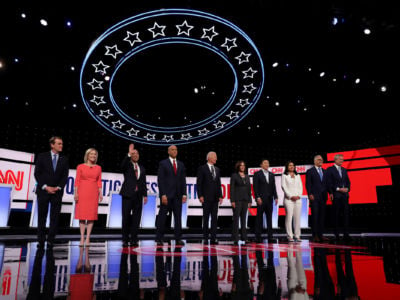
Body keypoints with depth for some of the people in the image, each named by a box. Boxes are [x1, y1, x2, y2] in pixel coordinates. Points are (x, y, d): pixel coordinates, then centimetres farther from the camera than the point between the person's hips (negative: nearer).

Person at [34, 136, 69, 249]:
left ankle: (50, 240, 6)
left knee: (54, 217, -1)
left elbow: (65, 176, 4)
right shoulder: (42, 156, 3)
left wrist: (58, 188, -9)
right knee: (42, 216, 5)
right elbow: (37, 174, -1)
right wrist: (45, 187, -10)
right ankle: (41, 240, 14)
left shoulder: (64, 159, 7)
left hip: (57, 192, 1)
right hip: (43, 191, -1)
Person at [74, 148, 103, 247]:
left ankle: (87, 238, 5)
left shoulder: (98, 168, 9)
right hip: (82, 192, -2)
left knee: (91, 215, 0)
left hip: (93, 193, 2)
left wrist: (100, 193, 1)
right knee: (82, 215, 0)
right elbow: (77, 180, 0)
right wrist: (75, 193, -8)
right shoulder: (80, 167, 2)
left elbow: (99, 182, 9)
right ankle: (82, 238, 6)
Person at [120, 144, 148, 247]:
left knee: (136, 218, 3)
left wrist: (145, 195, 8)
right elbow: (122, 165, -20)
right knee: (126, 217, -2)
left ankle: (133, 240, 10)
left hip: (138, 196, 4)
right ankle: (125, 240, 8)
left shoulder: (142, 168, 18)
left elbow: (143, 183, 16)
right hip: (128, 194, -3)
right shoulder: (127, 165, 6)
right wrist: (129, 154, -30)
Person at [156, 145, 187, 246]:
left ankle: (178, 239, 10)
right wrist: (163, 194, -13)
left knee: (178, 217, 4)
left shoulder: (181, 164, 14)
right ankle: (159, 239, 10)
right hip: (166, 195, -4)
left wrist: (184, 194, 3)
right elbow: (160, 180, -5)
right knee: (162, 217, 1)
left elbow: (183, 180, 12)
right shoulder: (163, 163, 1)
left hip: (177, 195, 4)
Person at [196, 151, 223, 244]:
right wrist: (200, 196, -13)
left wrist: (220, 195, 7)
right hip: (206, 198, -5)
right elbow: (199, 183, -6)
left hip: (215, 198, 5)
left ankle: (213, 238, 7)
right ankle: (205, 238, 12)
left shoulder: (217, 169, 14)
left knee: (214, 218, 4)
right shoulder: (202, 169, -2)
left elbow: (218, 183, 15)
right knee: (206, 217, 3)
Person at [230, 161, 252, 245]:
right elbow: (232, 188, -6)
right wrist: (232, 201, -13)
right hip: (237, 199, -5)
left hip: (245, 200, 5)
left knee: (244, 219, 8)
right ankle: (235, 238, 0)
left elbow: (249, 189, 15)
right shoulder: (234, 175, 0)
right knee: (236, 218, -4)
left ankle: (244, 237, 13)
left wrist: (250, 201, 9)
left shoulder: (247, 176, 14)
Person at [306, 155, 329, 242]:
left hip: (323, 197, 5)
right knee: (315, 216, -4)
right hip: (314, 197, -5)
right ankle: (315, 235, 0)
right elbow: (308, 184, -4)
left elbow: (327, 183, 15)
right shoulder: (310, 171, 0)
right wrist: (310, 194, -12)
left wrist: (328, 193, 4)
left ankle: (320, 234, 13)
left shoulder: (325, 171, 16)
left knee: (322, 216, 6)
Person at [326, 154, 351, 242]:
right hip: (336, 195, -5)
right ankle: (337, 234, 9)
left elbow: (348, 182, 17)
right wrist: (338, 189, -14)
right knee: (336, 215, 2)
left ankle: (346, 235, 1)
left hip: (345, 194, 5)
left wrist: (347, 188, -2)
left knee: (346, 214, -1)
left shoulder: (344, 170, 17)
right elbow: (329, 183, -8)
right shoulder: (330, 170, -2)